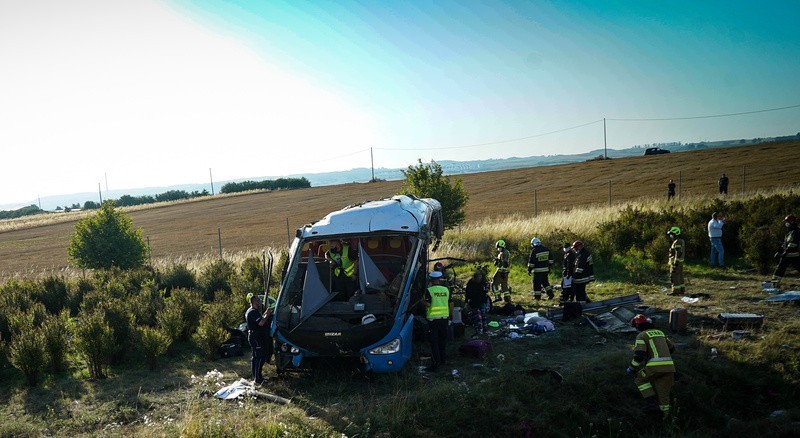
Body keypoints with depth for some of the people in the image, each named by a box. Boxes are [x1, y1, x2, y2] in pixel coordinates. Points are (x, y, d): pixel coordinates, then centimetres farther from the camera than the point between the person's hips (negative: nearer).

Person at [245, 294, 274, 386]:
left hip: (252, 336, 11)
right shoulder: (253, 312, -19)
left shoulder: (249, 311, 16)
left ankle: (255, 376, 27)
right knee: (260, 358, -10)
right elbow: (261, 323, -27)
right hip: (257, 337, -11)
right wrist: (267, 314, -16)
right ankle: (257, 379, -11)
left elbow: (259, 319, 21)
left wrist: (265, 313, 12)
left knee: (255, 357, 18)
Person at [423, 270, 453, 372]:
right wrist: (451, 314, 22)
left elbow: (428, 304, -18)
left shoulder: (429, 290, -10)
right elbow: (451, 303, 8)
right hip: (444, 318, 5)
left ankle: (435, 363, -6)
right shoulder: (446, 290, 5)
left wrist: (423, 301, 3)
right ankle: (443, 359, 28)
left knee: (434, 342, -2)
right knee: (443, 340, 18)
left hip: (433, 318, -5)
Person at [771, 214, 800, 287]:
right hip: (786, 255, 9)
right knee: (780, 268, 5)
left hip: (794, 256, -9)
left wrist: (786, 251, -26)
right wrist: (779, 251, 18)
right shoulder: (789, 232, 19)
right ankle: (775, 282, 5)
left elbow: (793, 243, -22)